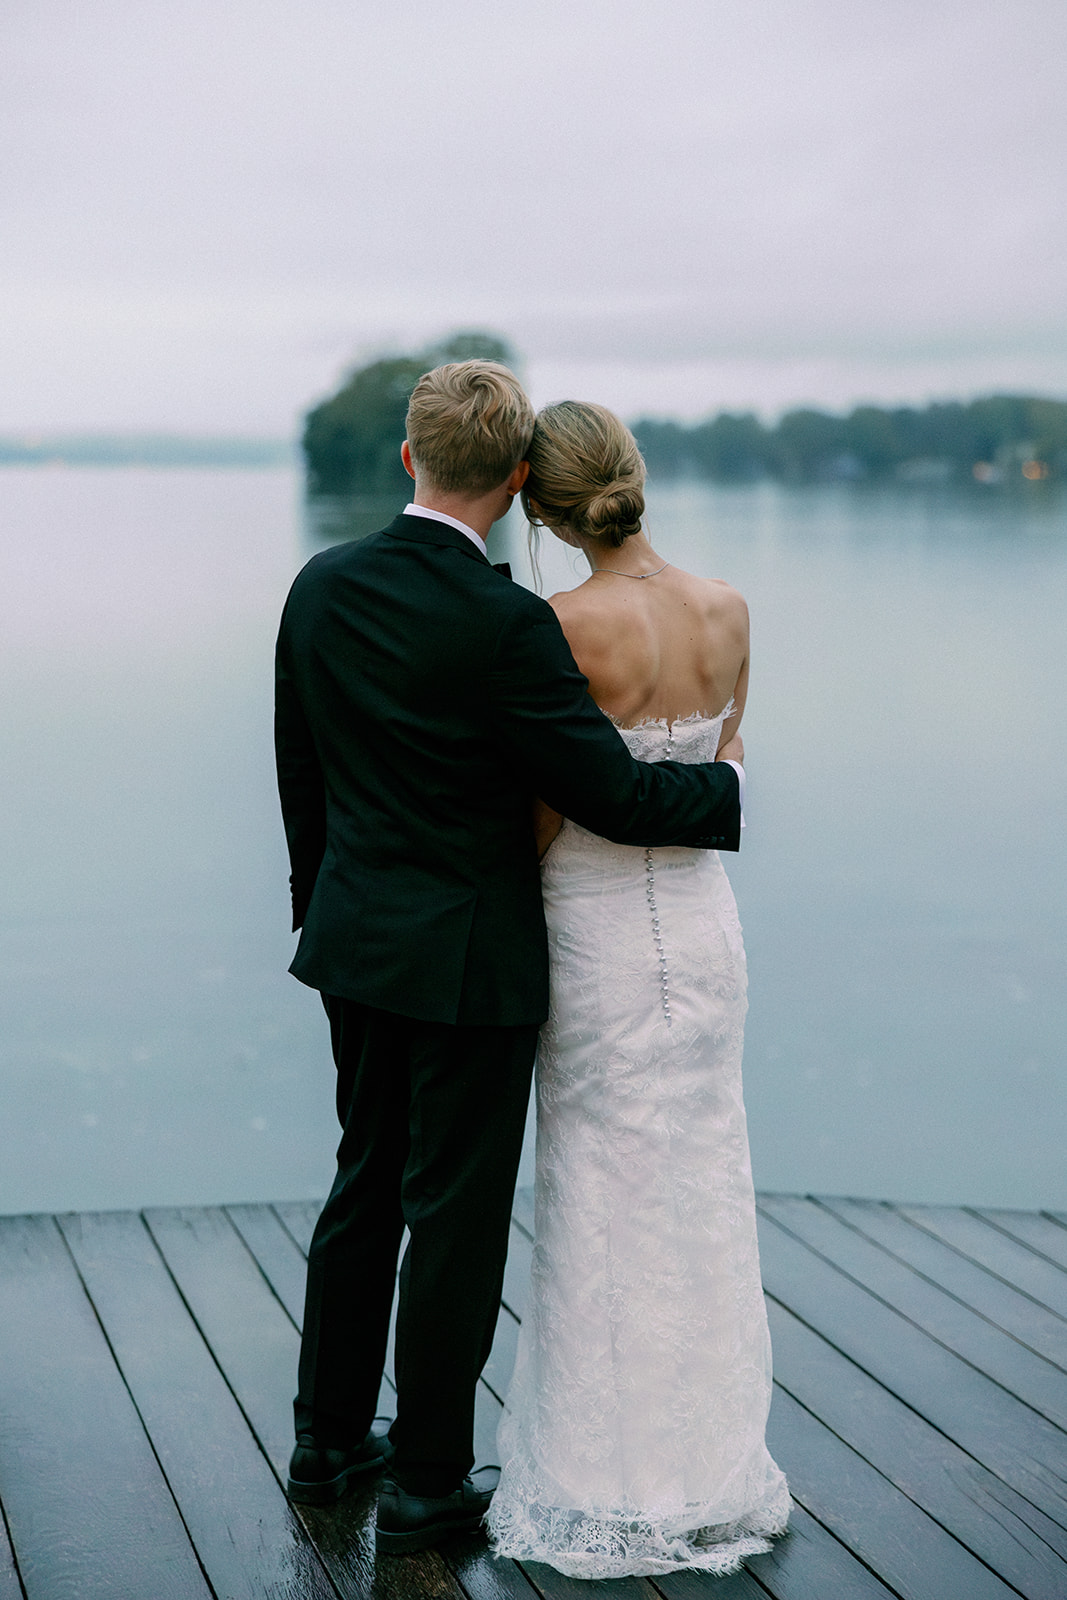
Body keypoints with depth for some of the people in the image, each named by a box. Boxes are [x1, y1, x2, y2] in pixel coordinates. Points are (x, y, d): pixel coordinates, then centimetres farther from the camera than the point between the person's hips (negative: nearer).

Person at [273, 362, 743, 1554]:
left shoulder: (321, 588, -1)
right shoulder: (505, 625, -21)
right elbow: (614, 794, -18)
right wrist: (729, 786, 1)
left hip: (356, 946, 7)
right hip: (469, 962, -7)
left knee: (365, 1189, 20)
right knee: (456, 1218, 6)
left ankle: (328, 1442, 31)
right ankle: (425, 1485, 17)